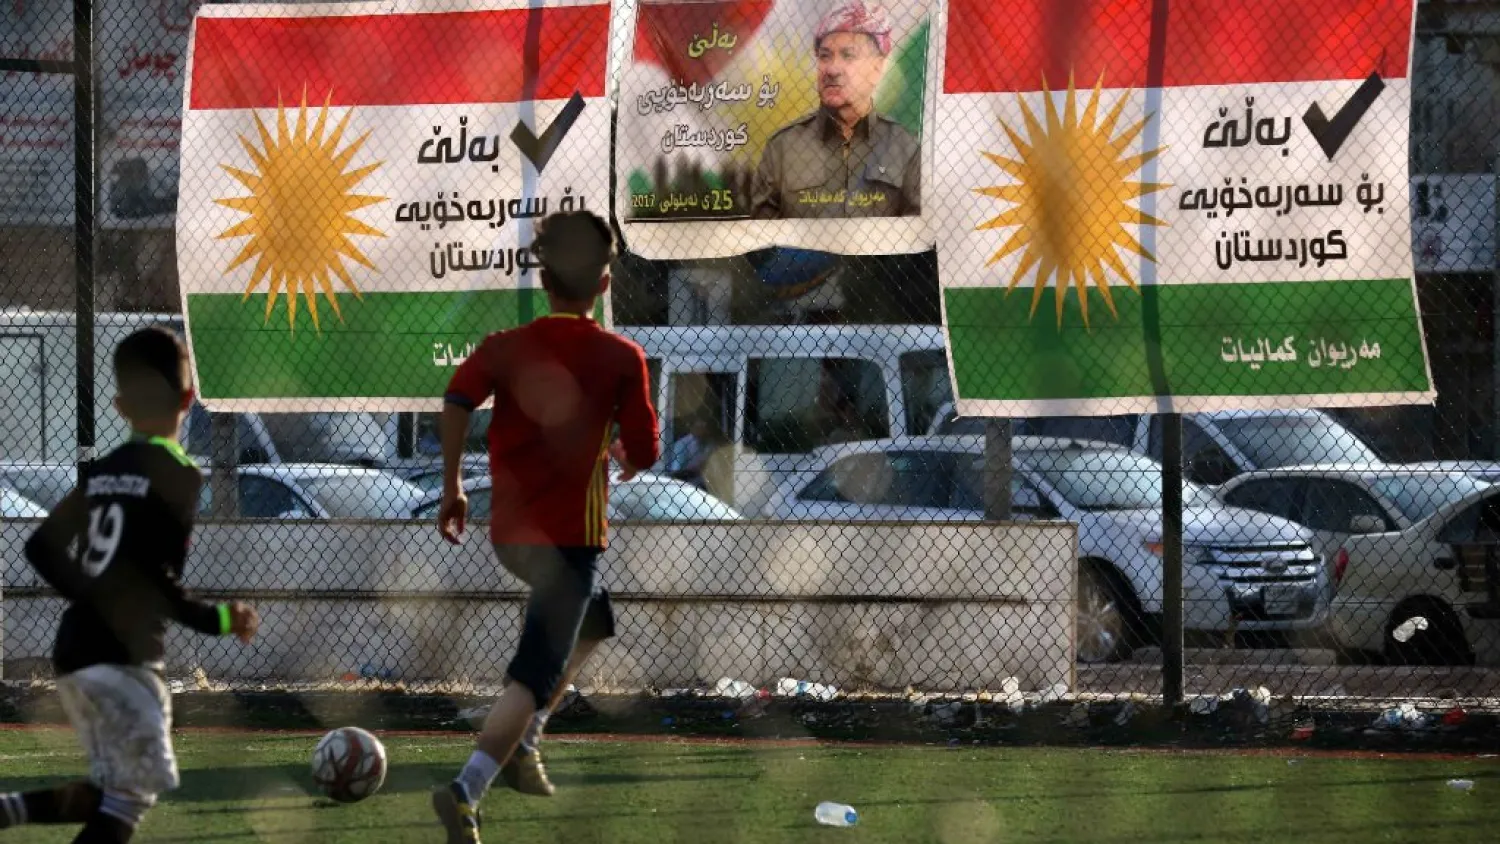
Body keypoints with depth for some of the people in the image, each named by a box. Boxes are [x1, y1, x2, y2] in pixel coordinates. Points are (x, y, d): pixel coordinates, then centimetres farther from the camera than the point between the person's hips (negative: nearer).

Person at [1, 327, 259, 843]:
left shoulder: (98, 473, 13)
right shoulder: (178, 477, -9)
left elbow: (42, 548, 13)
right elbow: (152, 577, -17)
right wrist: (216, 619, -5)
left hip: (74, 648, 8)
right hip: (123, 655, -8)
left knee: (109, 793, 17)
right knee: (131, 797, -5)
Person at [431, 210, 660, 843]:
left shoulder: (505, 347, 4)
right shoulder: (621, 358, -3)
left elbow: (458, 400, -10)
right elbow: (645, 453, -4)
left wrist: (451, 488, -2)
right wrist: (626, 463, 20)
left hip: (509, 530, 5)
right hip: (570, 534, -5)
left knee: (593, 624, 31)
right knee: (535, 676, -11)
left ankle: (524, 743, 22)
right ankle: (466, 791, -29)